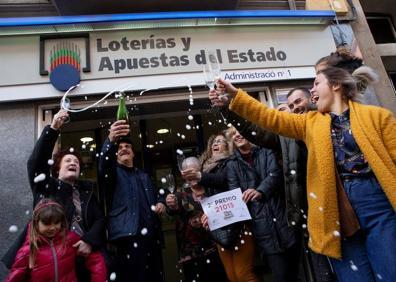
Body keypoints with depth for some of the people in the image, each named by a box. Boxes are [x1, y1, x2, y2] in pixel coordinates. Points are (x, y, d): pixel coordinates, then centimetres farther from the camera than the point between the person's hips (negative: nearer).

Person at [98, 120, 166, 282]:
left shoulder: (144, 176, 26)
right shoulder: (113, 172, 9)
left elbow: (156, 196, 31)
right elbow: (104, 163, -14)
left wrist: (161, 203, 6)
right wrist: (111, 140, -35)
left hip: (151, 234, 6)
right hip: (129, 234, -5)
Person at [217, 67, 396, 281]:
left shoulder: (377, 116, 8)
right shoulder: (311, 122, 16)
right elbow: (270, 118, 10)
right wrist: (234, 94, 5)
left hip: (378, 201, -2)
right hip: (337, 208, 3)